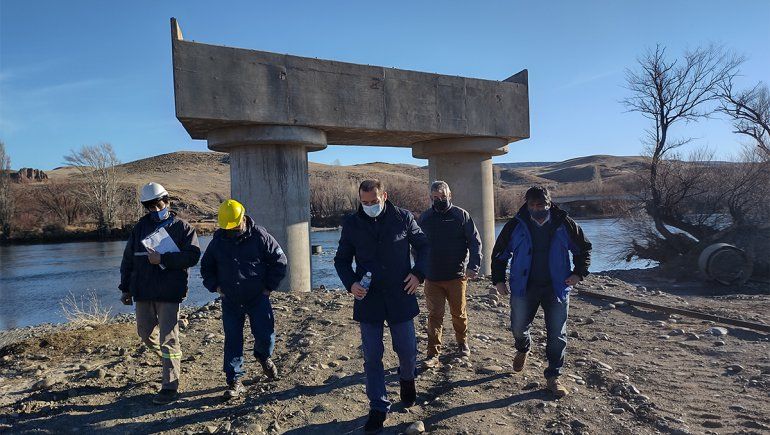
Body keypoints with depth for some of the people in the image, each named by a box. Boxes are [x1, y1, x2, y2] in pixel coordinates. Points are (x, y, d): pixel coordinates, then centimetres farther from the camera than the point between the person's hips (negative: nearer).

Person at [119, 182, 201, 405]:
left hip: (170, 292, -5)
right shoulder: (140, 227, 11)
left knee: (168, 339, -4)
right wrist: (125, 288, 12)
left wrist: (163, 259, -20)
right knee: (145, 332, 16)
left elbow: (193, 255, -14)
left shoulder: (182, 227, -2)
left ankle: (170, 388, 2)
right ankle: (167, 357, 44)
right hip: (143, 292, 5)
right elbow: (128, 259, 14)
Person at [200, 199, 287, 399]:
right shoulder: (218, 241, 0)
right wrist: (215, 287, 4)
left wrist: (269, 286, -4)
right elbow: (206, 266, 16)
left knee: (265, 335, -2)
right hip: (230, 301, 2)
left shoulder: (260, 236, -8)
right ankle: (234, 381, 15)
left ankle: (263, 357, 32)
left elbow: (280, 261, -2)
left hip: (258, 298, -2)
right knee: (232, 340, 4)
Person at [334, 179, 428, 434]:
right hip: (368, 299, 1)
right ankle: (378, 408, 24)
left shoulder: (403, 218, -4)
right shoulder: (351, 224, -2)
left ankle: (407, 379, 45)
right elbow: (341, 259, 7)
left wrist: (418, 273, -6)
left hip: (400, 297, 0)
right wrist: (351, 283, -11)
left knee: (407, 350, 11)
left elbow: (423, 246, 9)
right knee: (372, 357, 6)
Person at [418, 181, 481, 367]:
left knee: (459, 313, 13)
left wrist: (473, 266, -14)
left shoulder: (461, 215, -2)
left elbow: (475, 241, -4)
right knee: (434, 316, 2)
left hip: (456, 276, -1)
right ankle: (433, 354, 9)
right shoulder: (424, 218, 5)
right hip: (432, 278, 1)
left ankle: (462, 343, 37)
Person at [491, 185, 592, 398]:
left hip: (556, 288, 0)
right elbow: (499, 254, 5)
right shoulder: (516, 225, -4)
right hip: (524, 288, 0)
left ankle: (553, 377, 22)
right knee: (518, 327, 9)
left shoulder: (564, 224, -4)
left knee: (557, 336, 4)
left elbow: (584, 248, 10)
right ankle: (522, 350, 44)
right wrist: (499, 280, 1)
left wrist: (579, 273, 0)